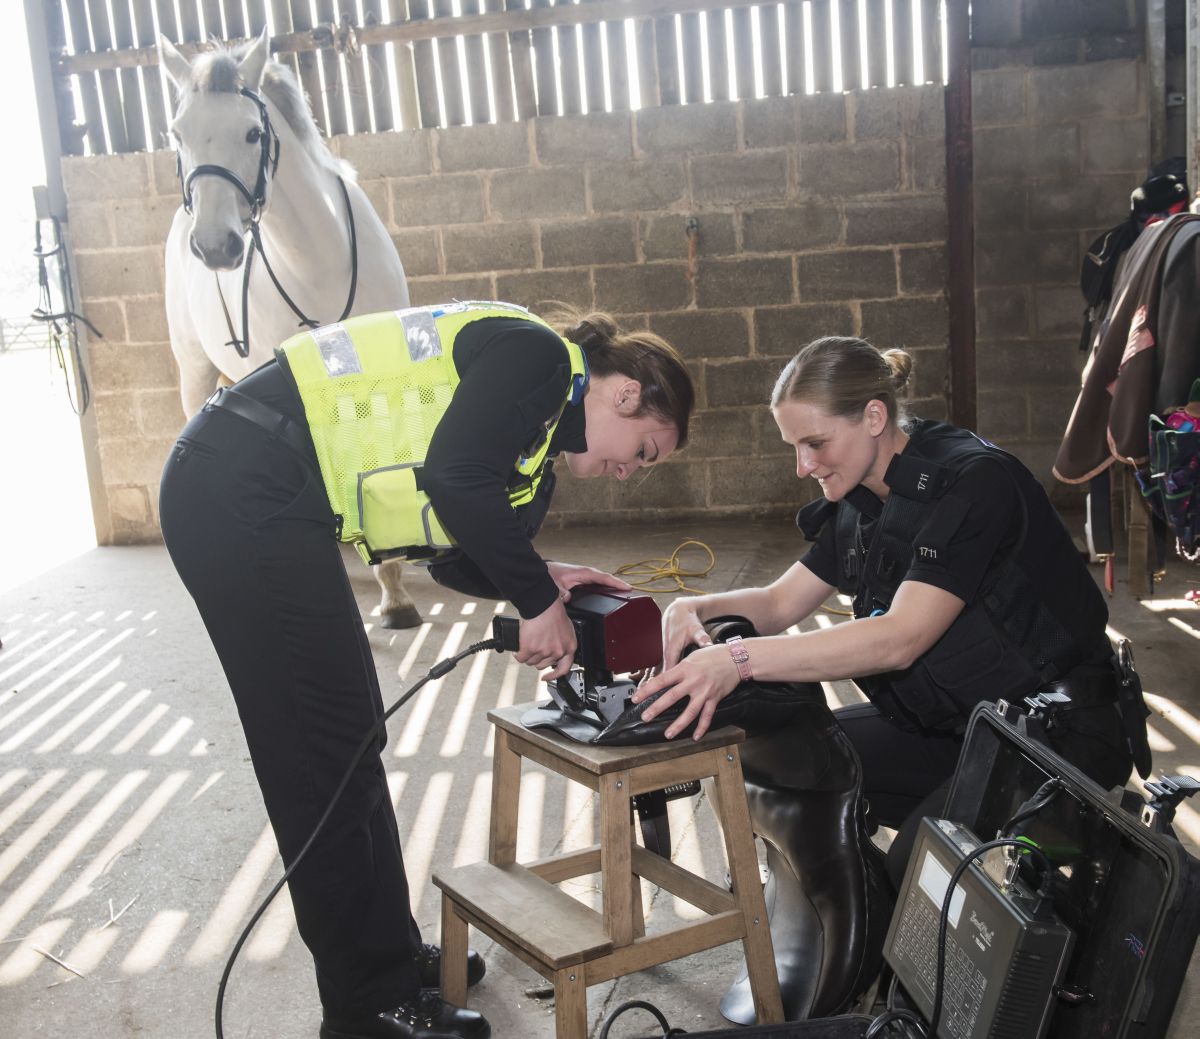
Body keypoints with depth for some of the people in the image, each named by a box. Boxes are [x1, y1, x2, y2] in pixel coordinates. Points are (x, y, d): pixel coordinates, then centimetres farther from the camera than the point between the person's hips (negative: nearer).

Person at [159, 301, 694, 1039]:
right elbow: (455, 477, -24)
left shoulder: (541, 416, 18)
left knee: (348, 741, 15)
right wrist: (538, 599, -14)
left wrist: (539, 578, 3)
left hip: (264, 504, 10)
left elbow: (454, 552, 19)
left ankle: (391, 953, 29)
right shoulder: (537, 354, -10)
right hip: (241, 491, -10)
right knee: (328, 754, -3)